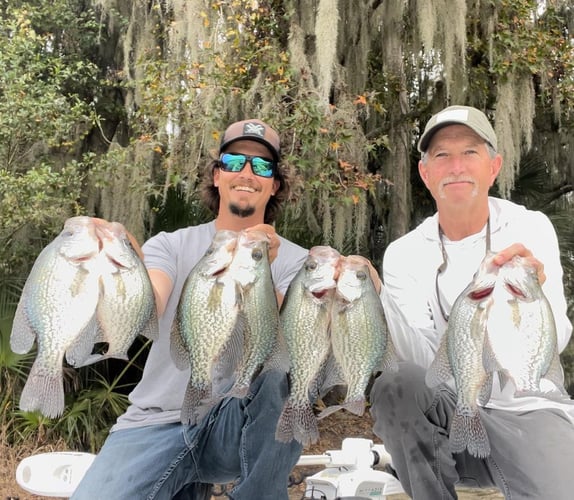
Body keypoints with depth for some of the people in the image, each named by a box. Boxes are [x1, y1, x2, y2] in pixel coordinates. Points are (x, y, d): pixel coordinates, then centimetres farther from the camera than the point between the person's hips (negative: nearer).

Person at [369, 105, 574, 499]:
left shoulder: (531, 229, -4)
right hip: (448, 410, 2)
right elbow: (424, 364, -14)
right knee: (394, 386, -28)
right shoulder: (403, 255, -5)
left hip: (529, 408, -1)